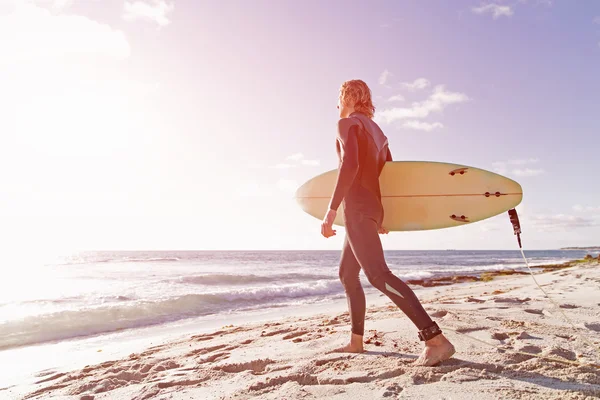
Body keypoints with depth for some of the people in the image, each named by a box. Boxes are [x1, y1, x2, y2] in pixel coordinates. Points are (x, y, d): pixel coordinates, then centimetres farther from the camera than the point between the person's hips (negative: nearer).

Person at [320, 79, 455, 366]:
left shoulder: (346, 123, -5)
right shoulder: (376, 130, 21)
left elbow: (349, 165, -22)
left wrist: (331, 210, -24)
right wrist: (381, 216, 26)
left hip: (357, 207, -10)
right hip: (373, 207, 10)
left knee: (378, 274, -19)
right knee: (347, 274, 16)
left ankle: (436, 340, -25)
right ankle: (356, 342, 20)